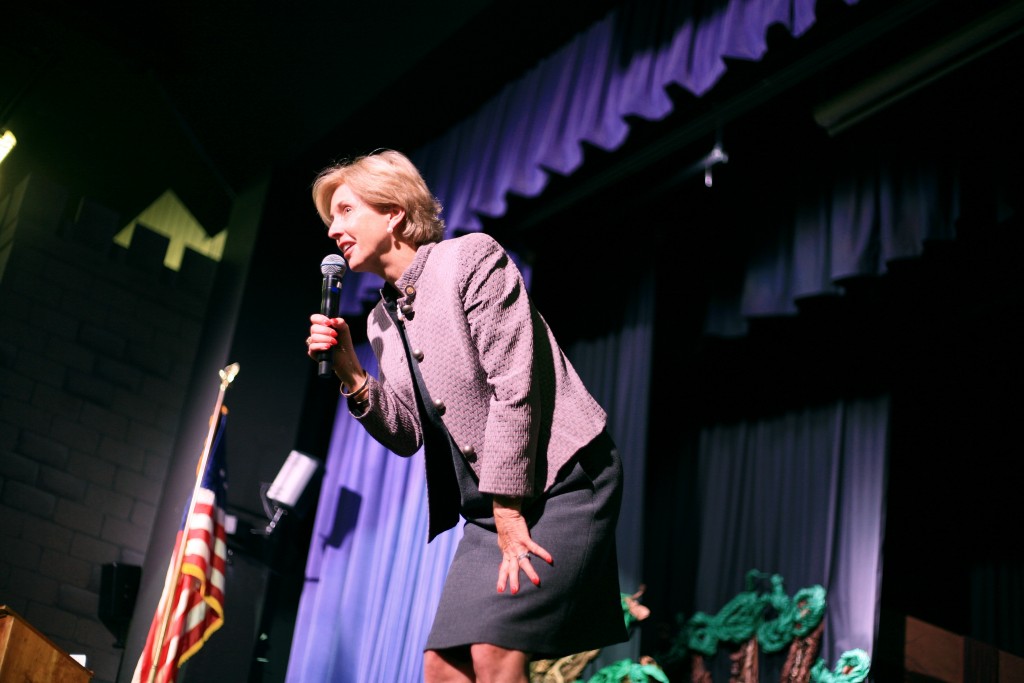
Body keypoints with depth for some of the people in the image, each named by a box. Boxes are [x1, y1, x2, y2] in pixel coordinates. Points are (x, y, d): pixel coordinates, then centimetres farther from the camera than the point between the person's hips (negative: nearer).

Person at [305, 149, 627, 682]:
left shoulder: (472, 258, -9)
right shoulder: (382, 320, 13)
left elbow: (514, 387, -16)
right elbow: (406, 435, 12)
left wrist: (509, 512, -18)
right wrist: (349, 372, -3)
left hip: (560, 481, -7)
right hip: (493, 504, 8)